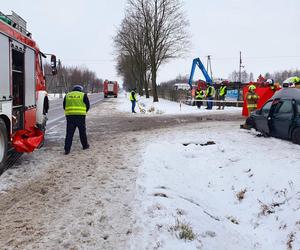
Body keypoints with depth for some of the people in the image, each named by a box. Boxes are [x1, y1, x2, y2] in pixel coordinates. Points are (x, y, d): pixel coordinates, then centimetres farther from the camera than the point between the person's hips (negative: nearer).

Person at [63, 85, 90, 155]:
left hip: (69, 115, 2)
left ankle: (67, 149, -2)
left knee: (69, 133, 2)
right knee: (82, 131, 14)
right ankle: (85, 145, 27)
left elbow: (64, 106, 15)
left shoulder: (67, 95, 14)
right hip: (80, 115, -2)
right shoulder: (83, 95, 7)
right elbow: (88, 106, 6)